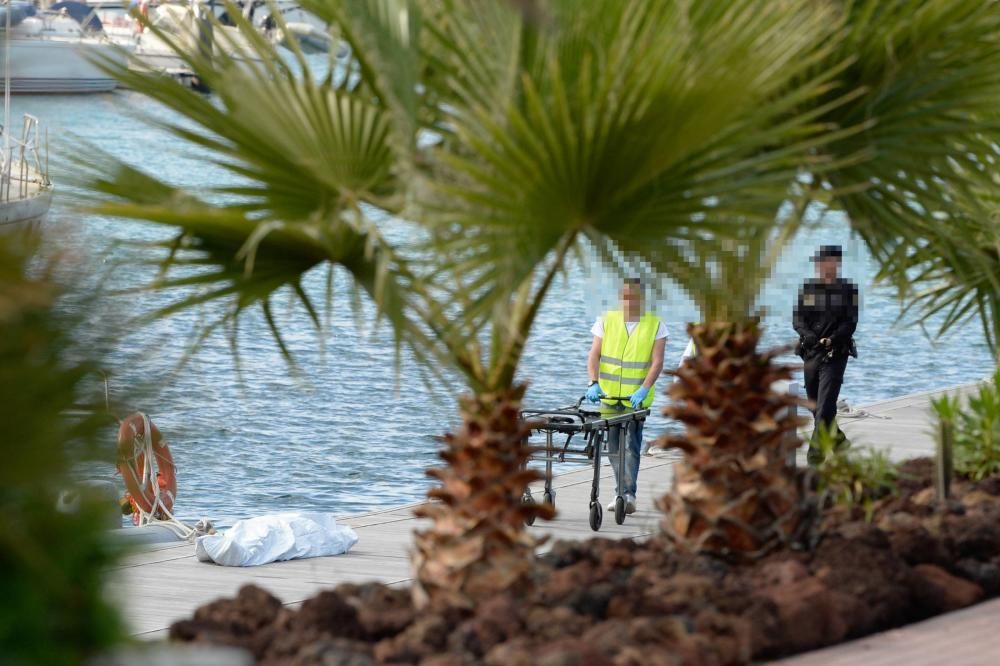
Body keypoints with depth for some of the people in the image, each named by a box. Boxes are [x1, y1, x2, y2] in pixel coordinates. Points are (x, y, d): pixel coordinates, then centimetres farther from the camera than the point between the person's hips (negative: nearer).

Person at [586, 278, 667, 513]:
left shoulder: (655, 326, 1)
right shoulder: (606, 321, 6)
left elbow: (657, 363, -6)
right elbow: (594, 355, 0)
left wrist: (643, 390, -20)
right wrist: (594, 383, -16)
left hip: (637, 398, -3)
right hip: (609, 395, 3)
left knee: (631, 445, -14)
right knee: (614, 446, 7)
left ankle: (628, 495, -19)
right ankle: (622, 494, 15)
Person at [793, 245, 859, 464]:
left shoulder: (848, 289, 1)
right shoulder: (807, 288, 7)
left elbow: (850, 322, -3)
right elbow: (797, 320, 4)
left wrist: (832, 339, -18)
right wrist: (811, 338, -14)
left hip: (835, 353, -4)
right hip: (811, 352, 4)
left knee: (825, 404, -13)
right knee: (814, 403, 12)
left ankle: (816, 450, -16)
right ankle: (836, 438, 33)